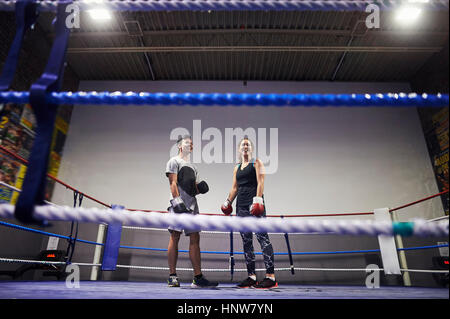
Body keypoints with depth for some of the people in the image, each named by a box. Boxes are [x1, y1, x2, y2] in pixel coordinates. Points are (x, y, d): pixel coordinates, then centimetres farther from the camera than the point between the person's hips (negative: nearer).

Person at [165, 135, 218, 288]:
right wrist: (177, 199, -19)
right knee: (175, 238, -5)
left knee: (195, 239, 3)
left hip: (192, 205, 8)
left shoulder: (193, 166, 27)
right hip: (179, 204, -7)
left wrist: (200, 188, 5)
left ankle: (198, 278, 5)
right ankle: (172, 277, 3)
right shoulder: (174, 161, 5)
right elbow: (173, 183, -7)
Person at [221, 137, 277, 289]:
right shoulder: (237, 168, 21)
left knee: (262, 237, -11)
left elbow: (260, 182, -6)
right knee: (246, 241, 6)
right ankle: (251, 276, 12)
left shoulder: (257, 163, 6)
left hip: (255, 203, -6)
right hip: (241, 205, 6)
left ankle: (271, 277, -8)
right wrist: (228, 201, 7)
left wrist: (258, 199, -19)